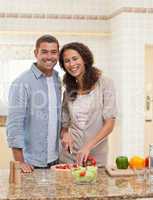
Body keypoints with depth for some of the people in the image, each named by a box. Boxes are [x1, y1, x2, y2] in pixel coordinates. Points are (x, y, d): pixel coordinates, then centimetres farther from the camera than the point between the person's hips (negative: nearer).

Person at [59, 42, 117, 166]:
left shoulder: (104, 83, -8)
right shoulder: (69, 89, 7)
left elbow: (110, 123, -12)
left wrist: (88, 146, -21)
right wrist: (65, 133, -7)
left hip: (96, 156, -3)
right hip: (69, 155, 4)